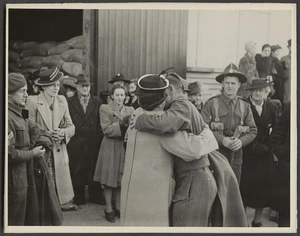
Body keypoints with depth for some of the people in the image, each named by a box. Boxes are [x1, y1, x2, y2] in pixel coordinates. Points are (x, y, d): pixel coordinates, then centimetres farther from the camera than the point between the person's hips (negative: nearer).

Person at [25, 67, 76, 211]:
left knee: (61, 182, 1)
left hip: (59, 152, 4)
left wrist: (63, 132, -13)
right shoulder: (32, 101, -4)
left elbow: (71, 127, 8)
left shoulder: (62, 100, 9)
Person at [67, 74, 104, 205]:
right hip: (76, 144, -1)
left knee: (94, 170, 6)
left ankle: (95, 196, 20)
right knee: (77, 172, 3)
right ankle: (79, 197, 17)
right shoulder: (70, 103, 5)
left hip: (93, 143, 1)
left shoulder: (97, 102, 10)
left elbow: (101, 124, 7)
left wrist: (98, 138, -3)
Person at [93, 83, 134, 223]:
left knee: (121, 179, 8)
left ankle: (118, 207, 22)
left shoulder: (130, 110, 11)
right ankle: (108, 209, 15)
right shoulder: (105, 108, -1)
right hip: (110, 148, -3)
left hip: (125, 148, 3)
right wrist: (121, 124, -21)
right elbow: (106, 129, -10)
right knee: (109, 180, 2)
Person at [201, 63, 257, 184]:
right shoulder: (211, 103, -2)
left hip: (236, 155, 3)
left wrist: (241, 141, -10)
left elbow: (253, 130, 9)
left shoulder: (245, 105, 9)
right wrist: (222, 140, -18)